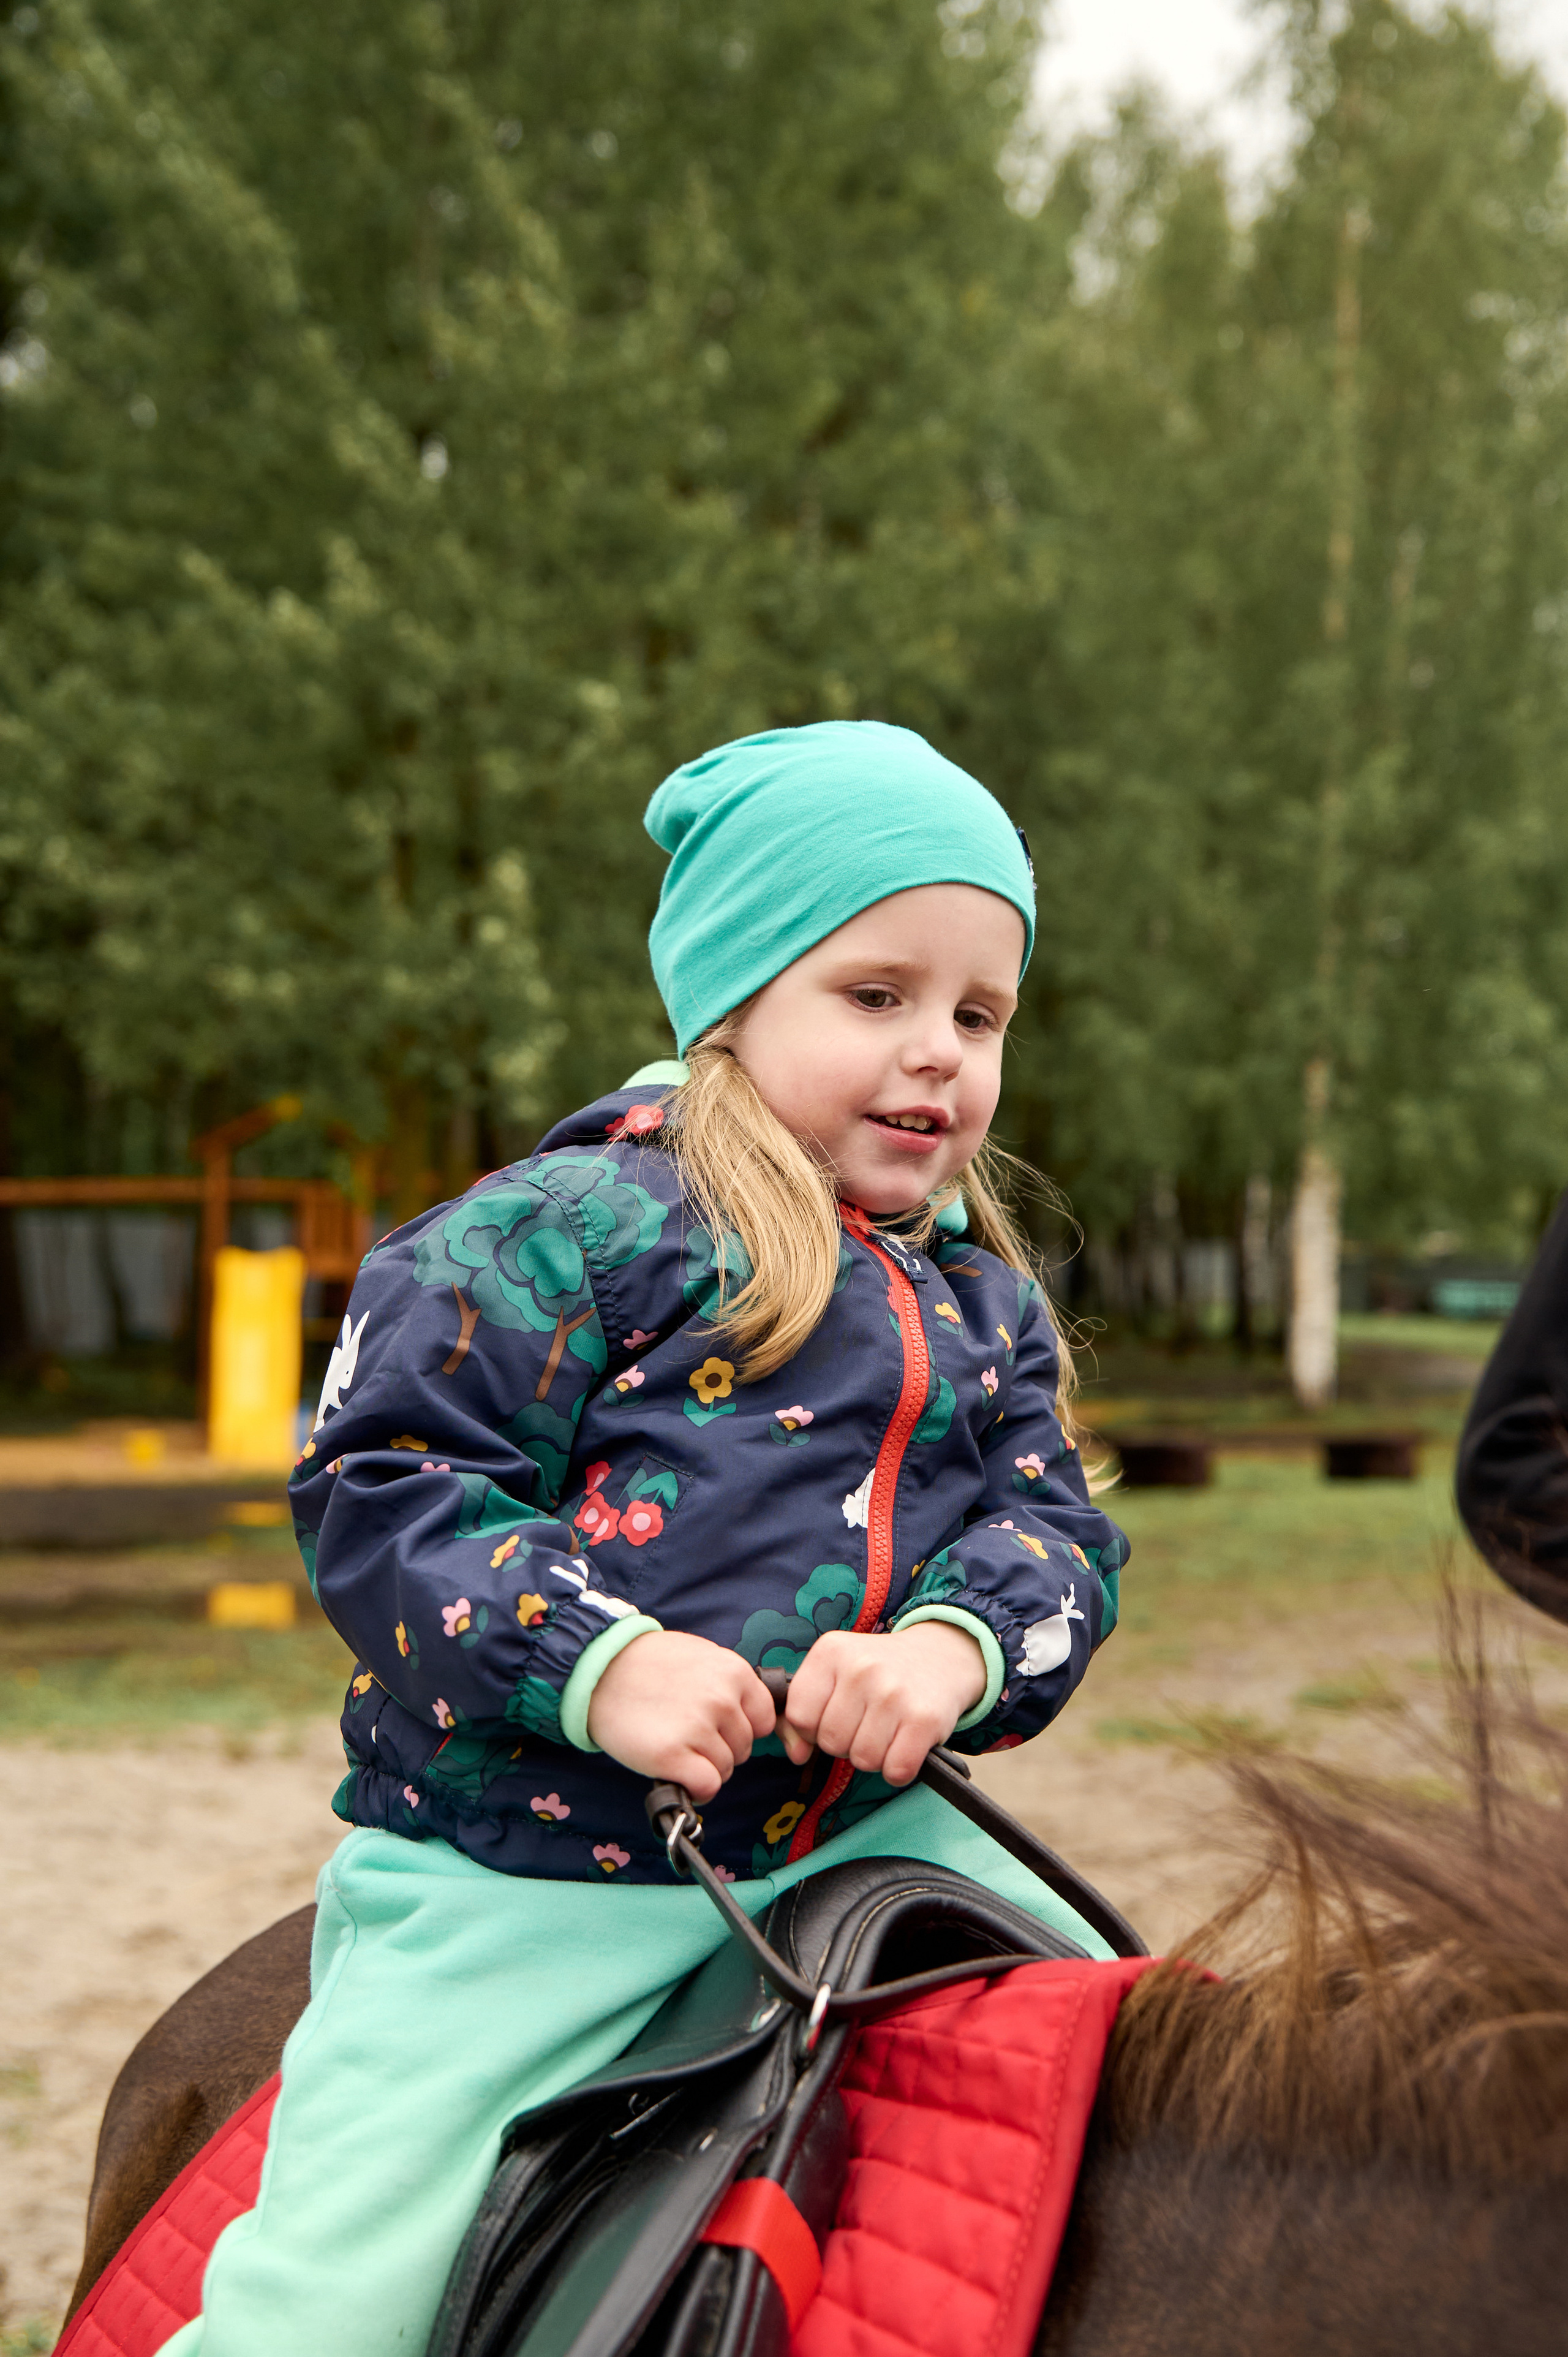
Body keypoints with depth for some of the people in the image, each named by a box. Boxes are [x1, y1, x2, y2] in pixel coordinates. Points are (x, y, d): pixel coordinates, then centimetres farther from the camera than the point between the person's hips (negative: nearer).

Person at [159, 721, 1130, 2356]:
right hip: (520, 1875, -5)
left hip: (849, 1836, 6)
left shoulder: (985, 1301, 12)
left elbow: (1053, 1526, 7)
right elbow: (381, 1484, -12)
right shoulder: (577, 1231, -9)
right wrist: (596, 1663, -25)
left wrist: (962, 1642, -17)